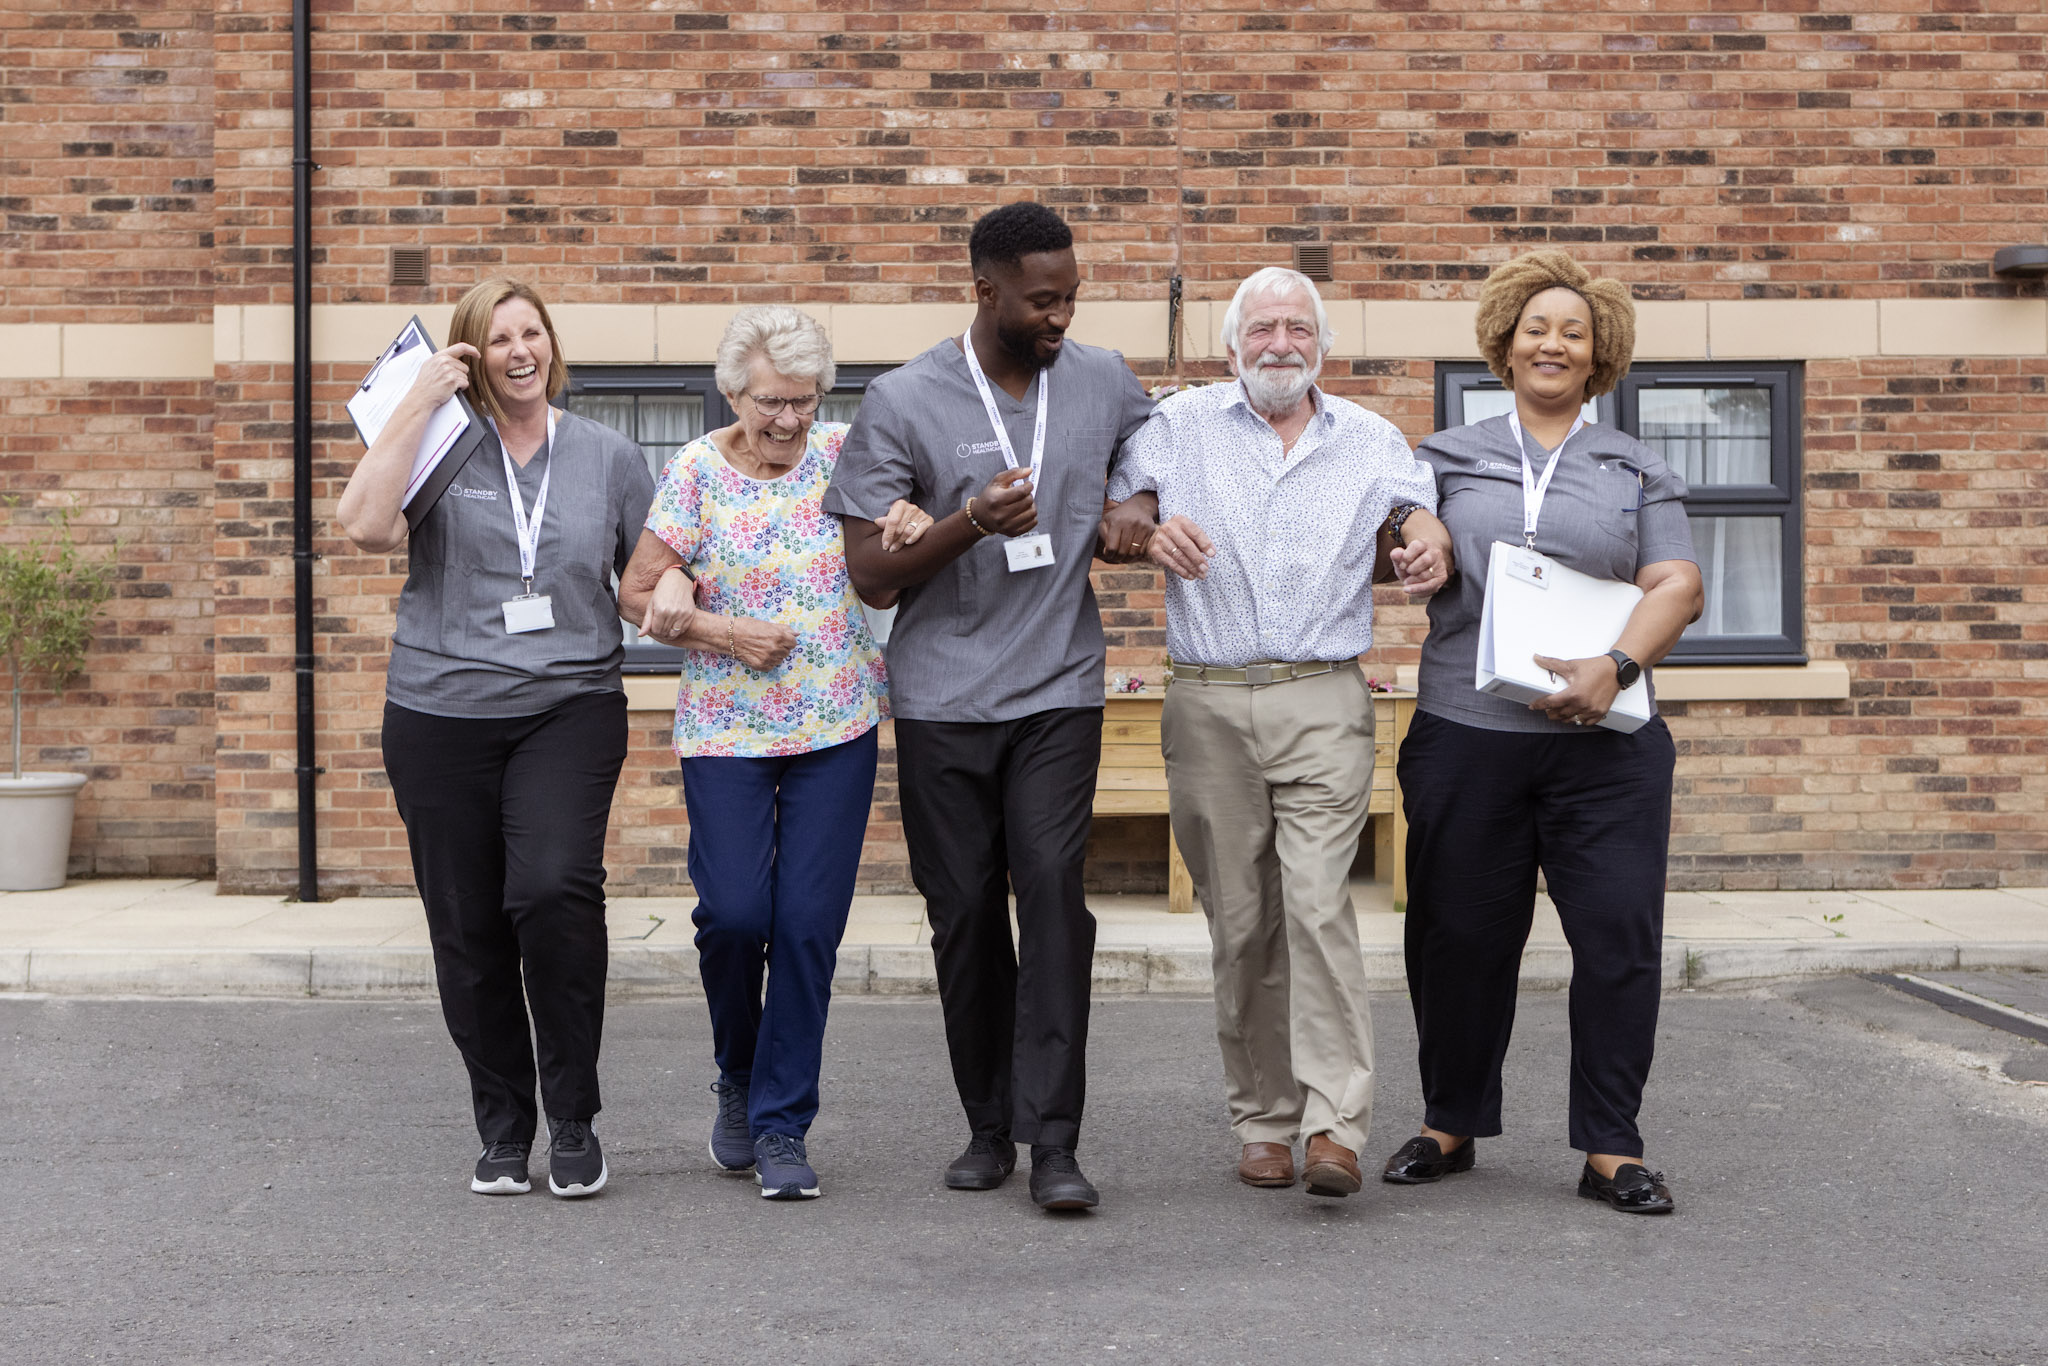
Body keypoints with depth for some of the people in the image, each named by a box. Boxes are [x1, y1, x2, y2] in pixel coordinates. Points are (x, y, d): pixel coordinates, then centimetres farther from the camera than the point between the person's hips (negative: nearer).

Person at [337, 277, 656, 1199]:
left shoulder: (607, 457, 10)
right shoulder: (441, 447, 4)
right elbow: (365, 525, -14)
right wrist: (418, 404, -10)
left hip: (568, 709, 0)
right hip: (441, 714, 1)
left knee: (555, 891, -22)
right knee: (467, 930, 5)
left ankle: (573, 1121, -6)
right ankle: (503, 1130, 22)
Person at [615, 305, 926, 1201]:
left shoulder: (842, 454, 3)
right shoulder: (696, 471, -3)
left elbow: (880, 590, 9)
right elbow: (638, 597, 1)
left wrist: (908, 541, -11)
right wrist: (724, 633, -12)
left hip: (839, 726, 2)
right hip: (726, 730, -1)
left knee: (809, 921, -3)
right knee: (734, 912, -9)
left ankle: (782, 1123, 9)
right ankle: (738, 1077, 21)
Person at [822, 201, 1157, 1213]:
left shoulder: (1104, 384, 6)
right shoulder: (903, 402, -4)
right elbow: (868, 571, -5)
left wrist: (1133, 514, 3)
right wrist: (968, 525, -21)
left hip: (1060, 689, 1)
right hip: (943, 699, -1)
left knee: (1052, 890, -13)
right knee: (965, 913, 5)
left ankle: (1053, 1140, -10)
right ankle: (988, 1125, 19)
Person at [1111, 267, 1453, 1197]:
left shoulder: (1372, 441, 15)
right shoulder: (1177, 426, 12)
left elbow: (1413, 520, 13)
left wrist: (1428, 546, -11)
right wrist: (1152, 532, -7)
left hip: (1323, 704, -1)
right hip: (1208, 705, 1)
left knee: (1318, 904, -15)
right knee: (1239, 921, 3)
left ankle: (1335, 1127, -15)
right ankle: (1264, 1120, 13)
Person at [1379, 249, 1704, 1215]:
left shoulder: (1638, 472, 14)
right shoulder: (1446, 457, 15)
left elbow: (1678, 585, 3)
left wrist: (1614, 666, -14)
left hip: (1605, 741, 0)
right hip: (1465, 731, 0)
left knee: (1620, 937, -5)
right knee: (1460, 936, 5)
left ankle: (1611, 1149, 5)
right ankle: (1450, 1124, 23)